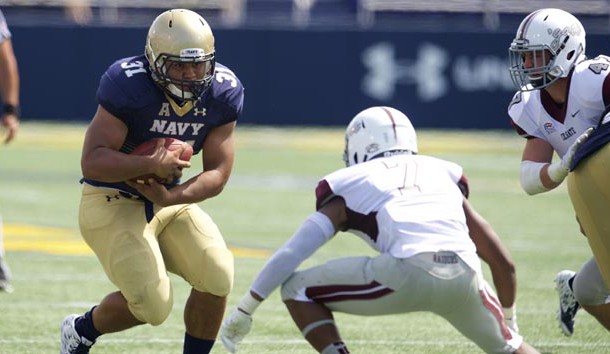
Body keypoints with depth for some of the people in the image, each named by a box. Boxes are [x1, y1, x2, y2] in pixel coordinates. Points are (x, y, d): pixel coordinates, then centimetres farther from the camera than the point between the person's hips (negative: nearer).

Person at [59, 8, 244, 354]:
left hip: (170, 201, 5)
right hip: (112, 203, -5)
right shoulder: (128, 85, -24)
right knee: (153, 305, -14)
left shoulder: (223, 92, -8)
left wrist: (170, 197, -24)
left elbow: (218, 174, -8)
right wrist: (151, 165, -40)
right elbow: (92, 162, -27)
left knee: (217, 276, -15)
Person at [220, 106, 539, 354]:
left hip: (407, 272, -4)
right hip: (465, 276, 4)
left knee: (297, 290, 15)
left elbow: (293, 252, 14)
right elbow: (502, 261, 32)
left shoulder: (349, 186, 23)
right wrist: (508, 320, 47)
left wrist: (243, 312, 21)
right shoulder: (445, 174, 32)